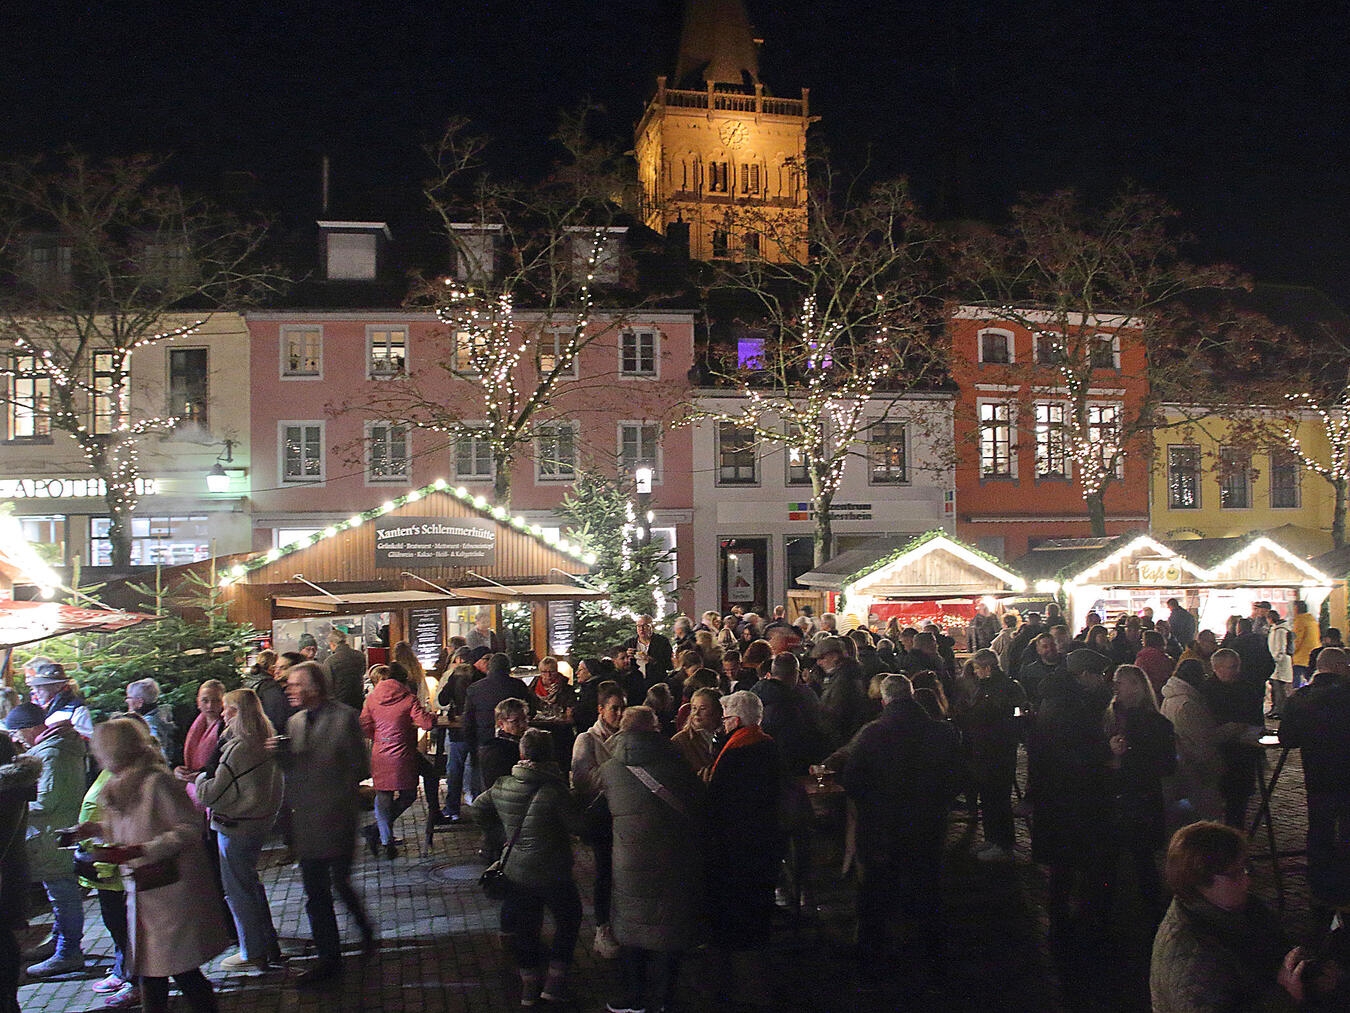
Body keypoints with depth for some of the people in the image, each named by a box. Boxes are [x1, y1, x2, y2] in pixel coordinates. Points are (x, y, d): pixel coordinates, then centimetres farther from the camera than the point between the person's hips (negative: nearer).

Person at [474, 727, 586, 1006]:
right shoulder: (554, 790, -24)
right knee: (568, 920, 17)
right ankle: (554, 983, 15)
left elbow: (477, 808, 12)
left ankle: (529, 983, 27)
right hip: (552, 875, -4)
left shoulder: (501, 786, -6)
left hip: (515, 870, 5)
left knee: (525, 925, 20)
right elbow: (579, 825, -16)